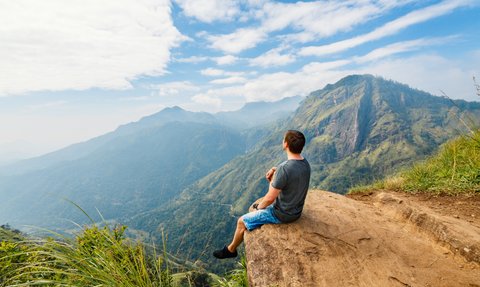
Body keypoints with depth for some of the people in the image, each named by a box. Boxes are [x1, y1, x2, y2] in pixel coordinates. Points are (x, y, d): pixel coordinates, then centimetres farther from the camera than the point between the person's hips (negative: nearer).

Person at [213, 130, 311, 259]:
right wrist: (274, 171, -6)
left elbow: (270, 198, -24)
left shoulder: (284, 168, -32)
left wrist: (259, 207, -4)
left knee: (242, 221, 9)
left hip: (282, 214, -7)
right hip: (296, 211, 8)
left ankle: (230, 250, 31)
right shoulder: (305, 163, -5)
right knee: (262, 204, 32)